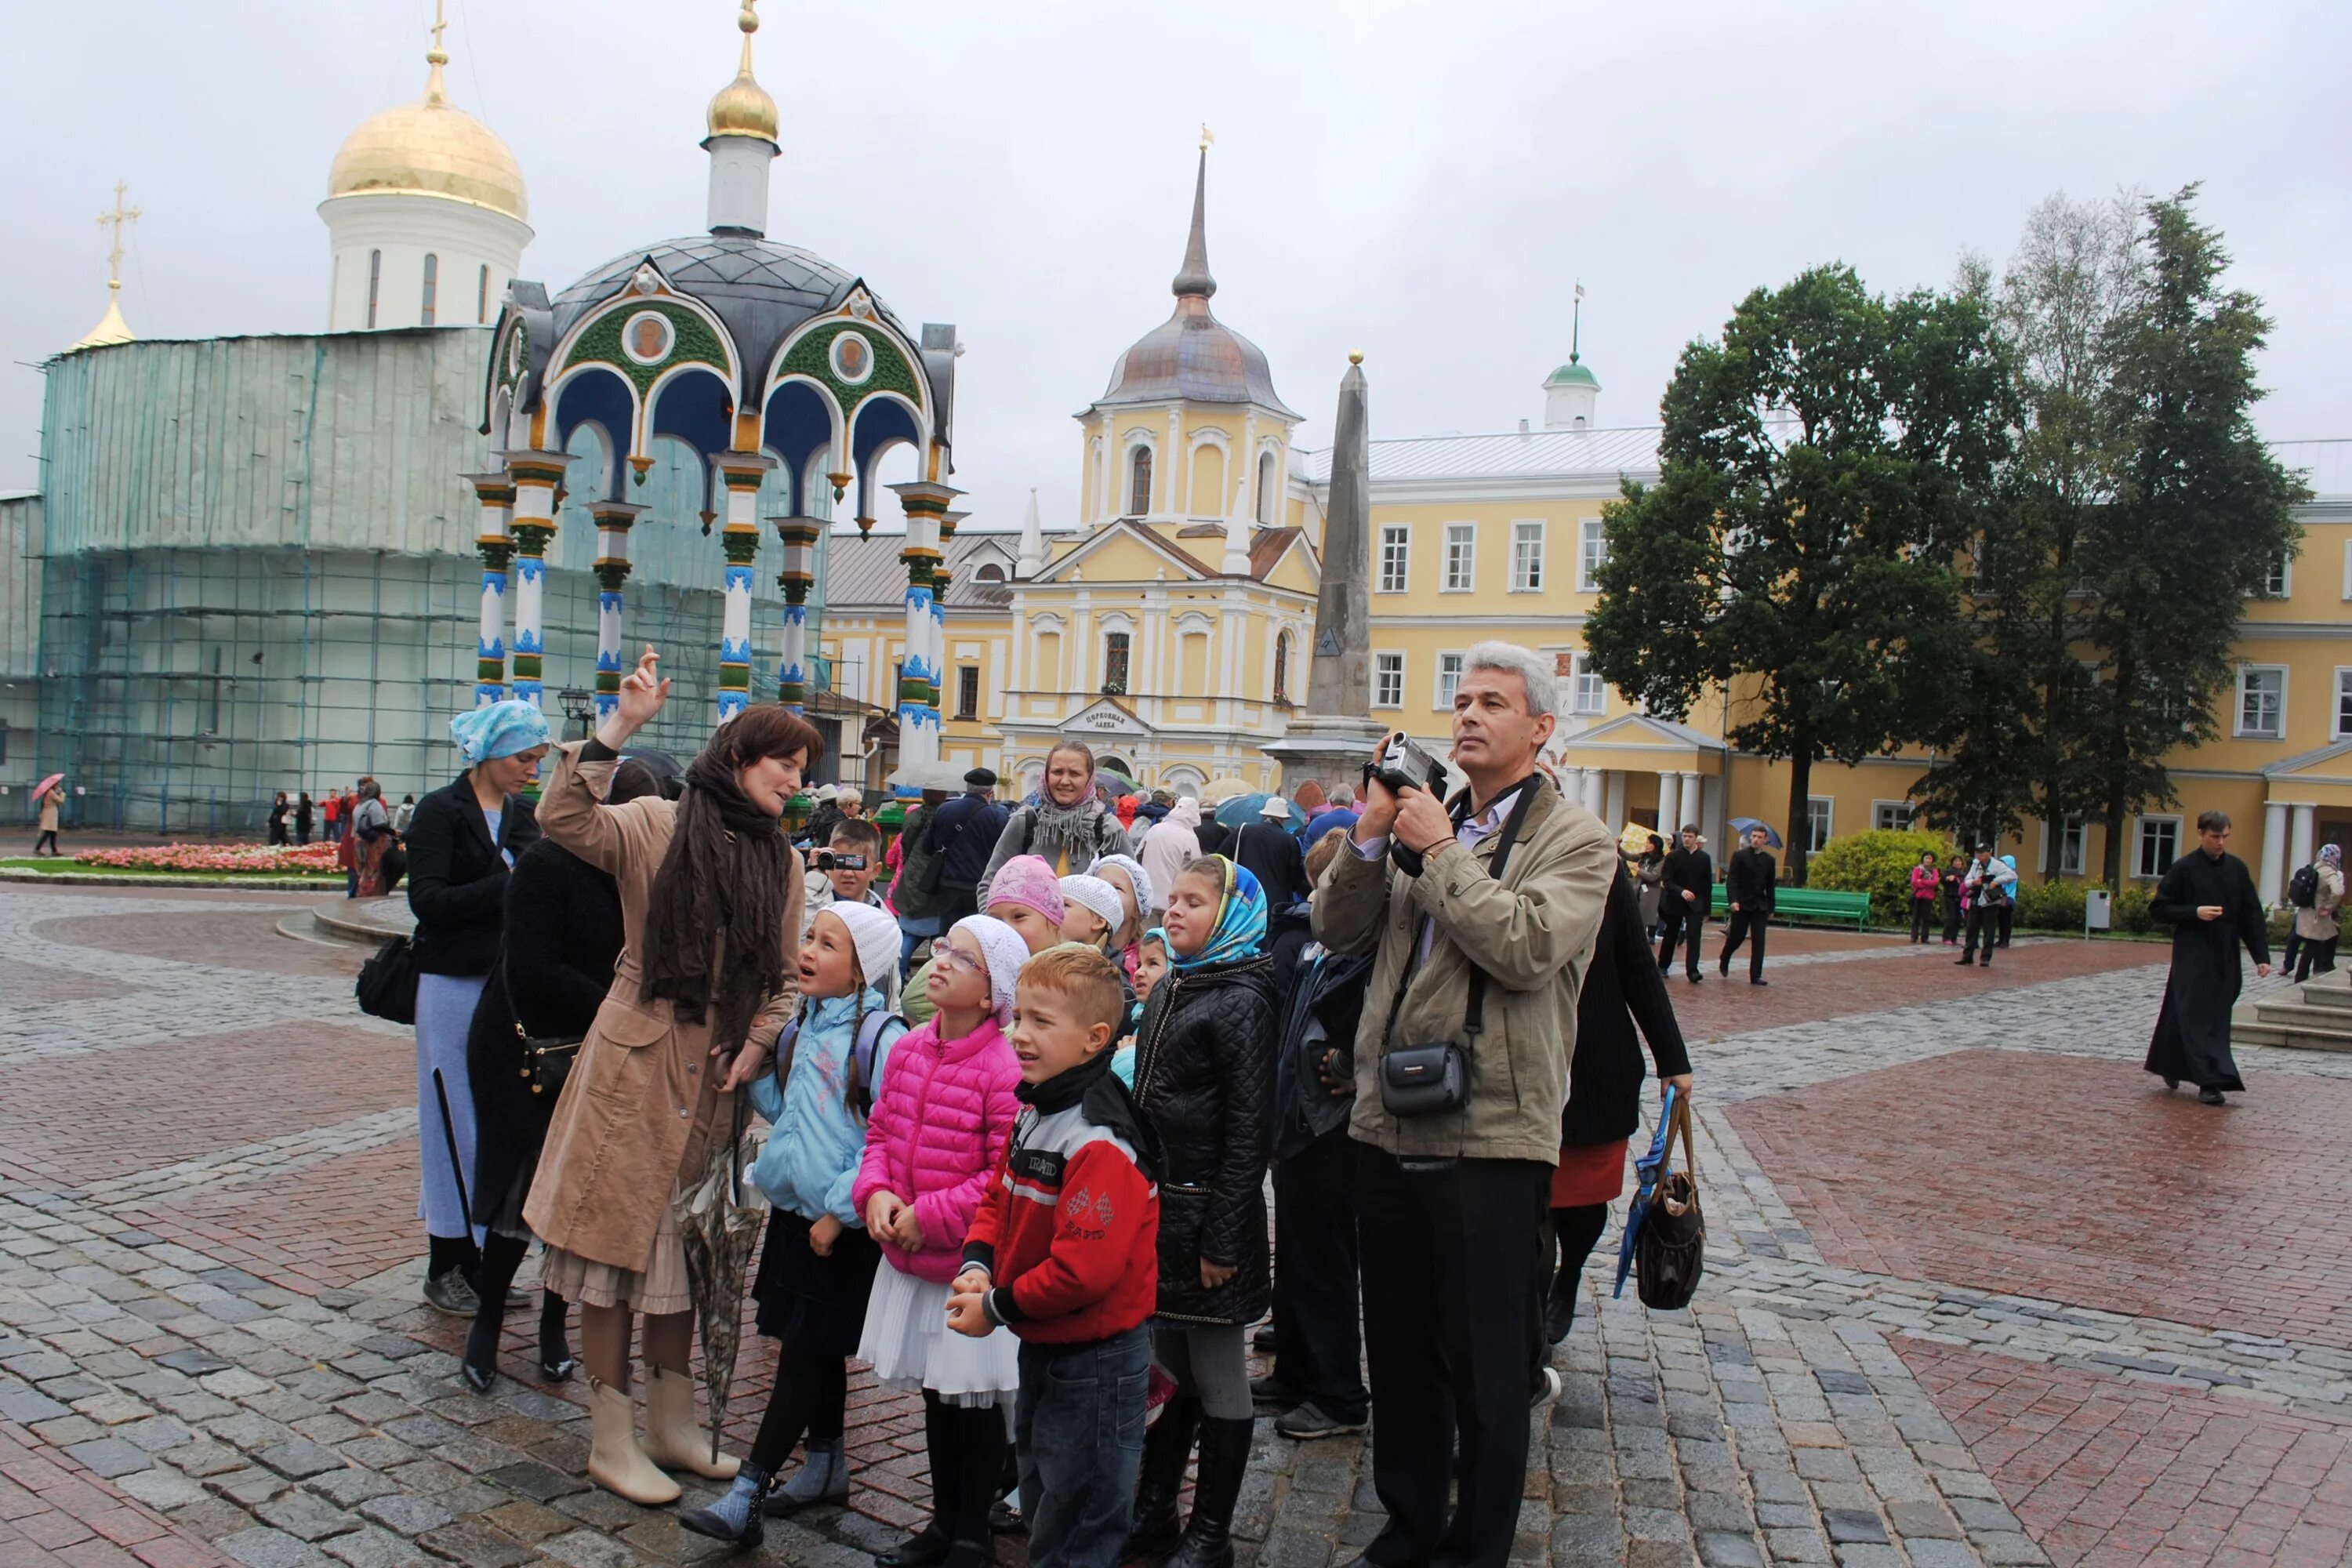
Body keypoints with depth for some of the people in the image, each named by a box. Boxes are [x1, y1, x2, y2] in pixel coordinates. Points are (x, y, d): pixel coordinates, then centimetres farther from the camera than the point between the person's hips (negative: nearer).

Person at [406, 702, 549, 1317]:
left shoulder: (522, 815, 11)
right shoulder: (441, 811, -7)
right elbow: (427, 899, -16)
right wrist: (506, 885, -22)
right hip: (452, 986, -6)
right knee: (455, 1122, 1)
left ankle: (477, 1255, 20)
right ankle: (444, 1267, 13)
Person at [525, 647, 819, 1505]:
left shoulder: (783, 861, 8)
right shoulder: (657, 825, -6)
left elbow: (786, 976, 13)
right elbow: (563, 819, -23)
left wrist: (756, 1047, -1)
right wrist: (619, 726, -27)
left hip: (714, 1079, 5)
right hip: (634, 1063, -5)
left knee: (681, 1247, 16)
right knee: (615, 1241, 3)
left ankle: (672, 1424, 30)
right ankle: (611, 1441, 16)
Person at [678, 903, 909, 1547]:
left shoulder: (879, 1035, -17)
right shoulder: (803, 1025, 8)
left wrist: (842, 1209, -18)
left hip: (842, 1225, -8)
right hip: (794, 1207, 8)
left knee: (806, 1351, -1)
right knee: (814, 1348, 18)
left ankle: (747, 1493, 3)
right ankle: (826, 1467, 33)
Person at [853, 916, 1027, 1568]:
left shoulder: (1004, 1069, -21)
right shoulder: (908, 1050, 2)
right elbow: (881, 1131, 11)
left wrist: (930, 1217, -19)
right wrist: (875, 1192, -7)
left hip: (971, 1267, -7)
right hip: (910, 1260, 7)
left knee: (975, 1403, 9)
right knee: (935, 1395, 21)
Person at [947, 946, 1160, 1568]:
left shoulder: (1099, 1143, -28)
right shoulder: (1034, 1114, 3)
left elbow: (1085, 1267, -32)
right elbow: (999, 1199, 13)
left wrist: (998, 1307, -21)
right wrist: (977, 1266, -6)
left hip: (1093, 1359, -9)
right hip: (1041, 1347, 9)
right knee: (1042, 1496, 27)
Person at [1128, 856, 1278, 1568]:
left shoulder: (1240, 1002, -13)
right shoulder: (1169, 989, 11)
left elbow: (1248, 1130, -16)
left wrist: (1223, 1240, -17)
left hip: (1208, 1209, -7)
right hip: (1158, 1201, 7)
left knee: (1218, 1378, 5)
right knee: (1165, 1365, 17)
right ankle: (1154, 1511, 30)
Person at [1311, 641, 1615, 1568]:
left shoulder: (1575, 840, -5)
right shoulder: (1423, 818, 10)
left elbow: (1527, 947, -22)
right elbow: (1336, 930, 5)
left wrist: (1439, 848, -16)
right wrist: (1371, 834, -9)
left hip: (1492, 1137, -5)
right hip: (1388, 1128, 6)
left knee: (1485, 1370, 8)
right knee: (1398, 1353, 19)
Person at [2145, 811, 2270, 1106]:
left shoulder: (2237, 869, 6)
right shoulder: (2184, 869, -6)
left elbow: (2252, 915, 9)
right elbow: (2157, 910, -4)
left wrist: (2261, 955, 3)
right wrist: (2195, 912, -17)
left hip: (2226, 959, 5)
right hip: (2192, 956, -5)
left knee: (2217, 1016, 11)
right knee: (2199, 1018, -10)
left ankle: (2170, 1066, 27)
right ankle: (2211, 1081, -11)